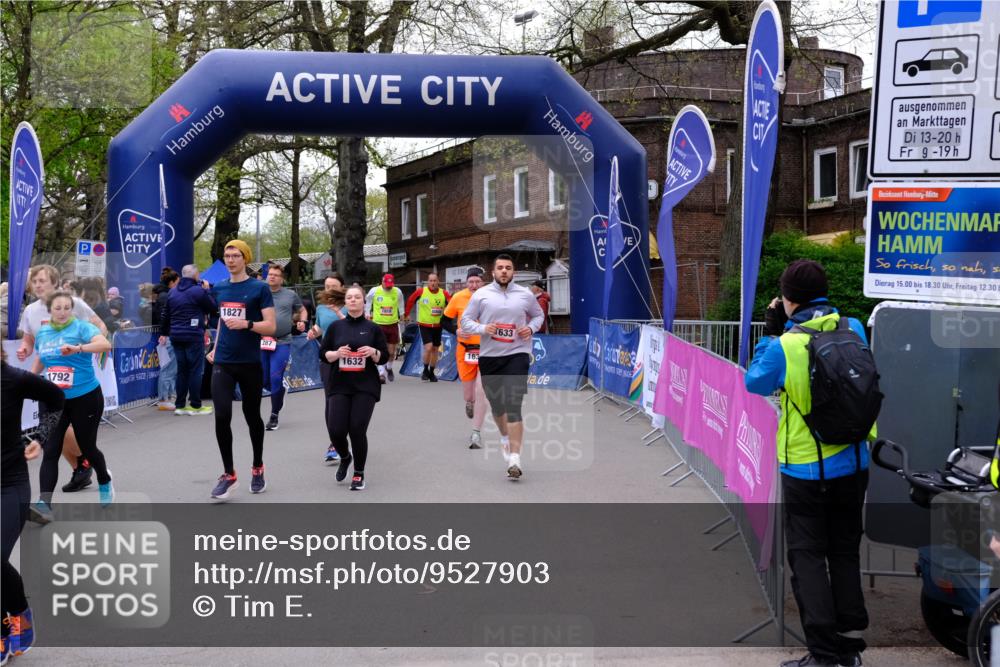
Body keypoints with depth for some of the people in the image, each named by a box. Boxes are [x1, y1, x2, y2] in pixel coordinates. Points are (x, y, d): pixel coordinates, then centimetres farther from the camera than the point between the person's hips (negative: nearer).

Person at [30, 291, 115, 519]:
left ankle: (104, 483, 37)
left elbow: (105, 344, -29)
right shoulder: (42, 333, 6)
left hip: (85, 398, -4)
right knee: (50, 451, -6)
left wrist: (78, 348, -43)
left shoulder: (81, 327, -11)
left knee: (87, 447, 9)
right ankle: (44, 503, -8)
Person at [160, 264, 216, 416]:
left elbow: (165, 315, 16)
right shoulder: (198, 291, -10)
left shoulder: (172, 292, 11)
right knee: (195, 370, -1)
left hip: (176, 336, 6)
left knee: (181, 370, 11)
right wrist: (206, 291, 10)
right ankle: (195, 406, 2)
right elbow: (213, 308, -1)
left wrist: (164, 333, 24)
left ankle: (180, 405, 13)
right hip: (194, 336, -6)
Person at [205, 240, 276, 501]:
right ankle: (228, 475, 2)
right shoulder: (219, 288, 9)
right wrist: (215, 348, 16)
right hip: (223, 364, 3)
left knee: (252, 417, 11)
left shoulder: (259, 288, -5)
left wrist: (246, 324, -25)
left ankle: (257, 469, 30)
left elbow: (270, 327, -10)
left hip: (250, 364, -3)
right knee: (222, 417, -10)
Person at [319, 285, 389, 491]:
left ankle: (359, 473, 14)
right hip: (339, 385, 1)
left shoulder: (373, 328, 5)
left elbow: (384, 357, 6)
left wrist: (374, 352, -14)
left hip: (365, 386, -1)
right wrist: (336, 353, -12)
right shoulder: (336, 326, 7)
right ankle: (345, 457, 29)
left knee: (357, 430, -8)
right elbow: (323, 354, 7)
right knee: (336, 430, -7)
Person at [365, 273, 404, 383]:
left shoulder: (398, 291, -3)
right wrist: (367, 313, 10)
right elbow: (367, 301, 11)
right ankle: (381, 373, -4)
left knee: (392, 352, 9)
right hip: (378, 324, -2)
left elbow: (401, 302, 19)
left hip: (393, 324, 2)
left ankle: (389, 368, 36)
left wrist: (401, 313, 20)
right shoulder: (374, 291, -8)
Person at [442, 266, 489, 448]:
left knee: (481, 392, -11)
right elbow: (445, 321, 6)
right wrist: (456, 331, -12)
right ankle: (470, 403, 51)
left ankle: (476, 433, 3)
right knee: (468, 395, 12)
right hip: (464, 350, 2)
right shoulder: (458, 298, -5)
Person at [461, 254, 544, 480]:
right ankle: (505, 437, 46)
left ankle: (514, 459, -16)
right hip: (489, 356, 2)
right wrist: (483, 328, -13)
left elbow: (538, 315, 20)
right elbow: (465, 320, 6)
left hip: (517, 354, -2)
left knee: (513, 406, -14)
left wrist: (531, 328, -1)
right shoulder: (481, 294, 2)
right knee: (496, 404, 15)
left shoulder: (526, 294, 4)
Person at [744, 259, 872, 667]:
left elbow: (756, 383, -1)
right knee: (845, 552, 17)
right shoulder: (854, 330, -5)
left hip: (805, 469, -5)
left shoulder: (784, 346, -18)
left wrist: (770, 333, 5)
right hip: (853, 464, 5)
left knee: (808, 557, 7)